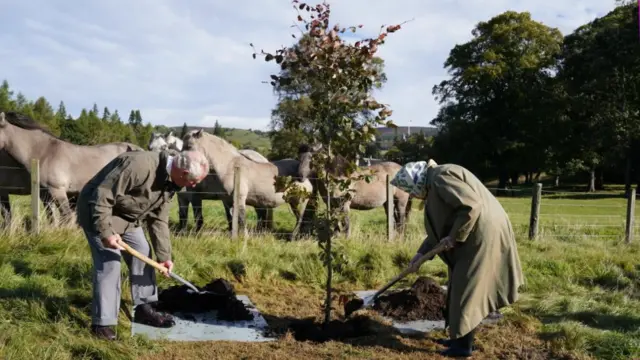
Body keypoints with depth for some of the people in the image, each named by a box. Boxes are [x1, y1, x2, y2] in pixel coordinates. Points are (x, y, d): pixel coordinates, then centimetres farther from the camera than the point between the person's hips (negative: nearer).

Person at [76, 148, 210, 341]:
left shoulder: (170, 181, -6)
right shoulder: (139, 165, -36)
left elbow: (159, 220, 1)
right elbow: (102, 196, -33)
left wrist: (164, 256, -1)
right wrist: (106, 233, -33)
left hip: (128, 216, 9)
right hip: (99, 212, -9)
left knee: (142, 254, 8)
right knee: (109, 263, -12)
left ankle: (144, 309, 20)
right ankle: (102, 323, -1)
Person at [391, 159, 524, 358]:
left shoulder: (441, 177, -16)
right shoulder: (434, 185, 17)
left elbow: (472, 205, -27)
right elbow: (440, 227, 21)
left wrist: (455, 237, -18)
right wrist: (422, 253, 15)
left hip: (483, 234, -10)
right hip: (476, 236, 10)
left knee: (468, 289, -2)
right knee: (463, 288, 16)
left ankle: (464, 345, 8)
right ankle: (461, 338, 26)